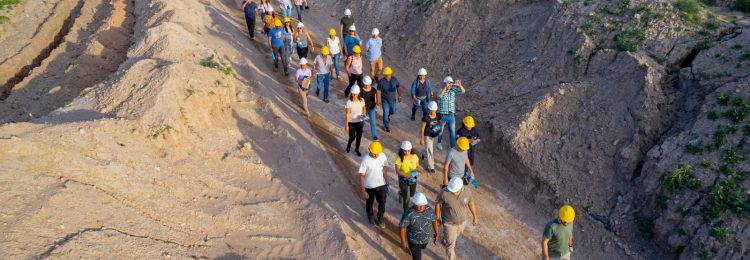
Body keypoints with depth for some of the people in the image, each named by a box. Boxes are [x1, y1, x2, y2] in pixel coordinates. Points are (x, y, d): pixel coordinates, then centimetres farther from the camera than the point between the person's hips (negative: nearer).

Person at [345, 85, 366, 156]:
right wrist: (346, 125, -12)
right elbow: (347, 114, -15)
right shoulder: (349, 102, -20)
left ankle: (357, 149, 38)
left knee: (359, 136, 14)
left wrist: (363, 115, -14)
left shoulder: (362, 100, -10)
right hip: (351, 122, -3)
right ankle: (349, 145, 41)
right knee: (352, 137, 5)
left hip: (360, 121, 3)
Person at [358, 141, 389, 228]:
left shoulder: (383, 156, -14)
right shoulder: (365, 160, -27)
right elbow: (361, 176, -21)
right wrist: (363, 191, -21)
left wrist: (386, 181, 11)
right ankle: (370, 217, 51)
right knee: (369, 203, 21)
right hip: (369, 187, -3)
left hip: (381, 185, 3)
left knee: (382, 203, 16)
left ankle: (380, 219, 44)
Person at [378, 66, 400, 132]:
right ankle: (386, 126, 25)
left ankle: (387, 116, 57)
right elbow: (378, 90, -14)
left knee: (393, 111, 22)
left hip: (392, 99, 3)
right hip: (385, 100, -3)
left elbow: (398, 87, -3)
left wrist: (399, 96, -3)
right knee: (386, 112, 2)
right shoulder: (381, 81, -25)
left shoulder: (394, 79, -18)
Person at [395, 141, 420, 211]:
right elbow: (397, 171, -19)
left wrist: (417, 171, -21)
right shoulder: (400, 159, -23)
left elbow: (417, 165, 1)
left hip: (413, 179, 4)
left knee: (412, 194, 23)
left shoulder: (414, 156, -14)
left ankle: (402, 193, 57)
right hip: (403, 180, -4)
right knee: (406, 197, 3)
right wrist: (406, 175, -33)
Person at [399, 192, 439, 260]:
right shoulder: (409, 213, -34)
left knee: (422, 247, 36)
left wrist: (437, 233, 5)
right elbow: (401, 226, -24)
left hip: (426, 237, 5)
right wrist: (403, 241, -18)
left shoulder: (429, 209, -21)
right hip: (414, 240, -5)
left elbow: (434, 220, -5)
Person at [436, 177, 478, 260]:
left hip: (462, 221, 4)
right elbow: (437, 204, -16)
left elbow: (471, 203, -5)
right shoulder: (444, 193, -35)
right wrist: (437, 218, -4)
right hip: (449, 223, -4)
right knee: (451, 244, 10)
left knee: (455, 235, 33)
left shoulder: (467, 192, -25)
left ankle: (445, 241, 67)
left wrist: (475, 217, 9)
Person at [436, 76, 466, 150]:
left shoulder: (453, 89, -6)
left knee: (452, 132, 7)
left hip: (451, 115, 2)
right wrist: (446, 87, -49)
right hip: (442, 115, -2)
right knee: (440, 130, 19)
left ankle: (453, 147, 20)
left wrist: (459, 85, -36)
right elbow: (439, 96, -39)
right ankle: (439, 142, 46)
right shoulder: (441, 90, -16)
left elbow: (463, 91, -17)